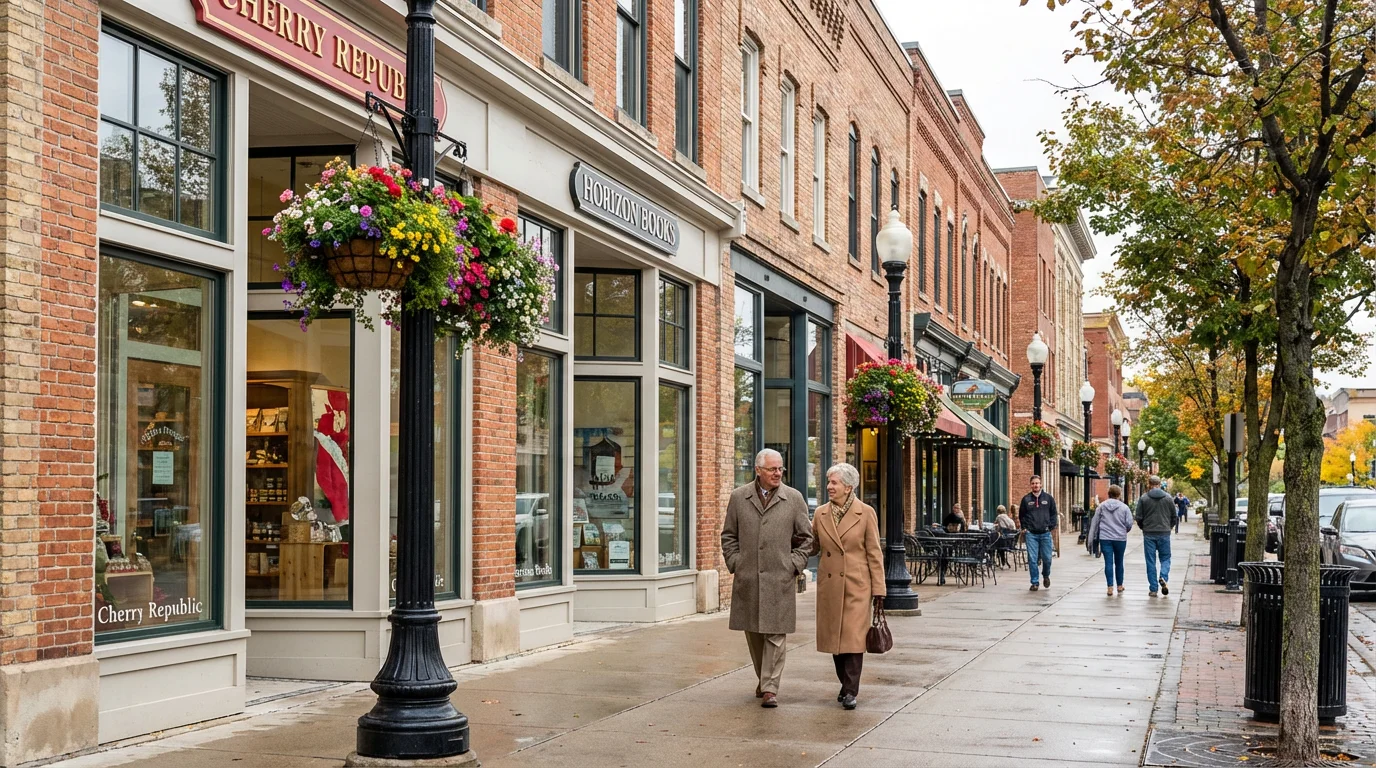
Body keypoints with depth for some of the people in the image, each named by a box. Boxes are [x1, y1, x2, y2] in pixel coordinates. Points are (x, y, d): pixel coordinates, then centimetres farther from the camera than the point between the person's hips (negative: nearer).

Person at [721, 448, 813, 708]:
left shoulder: (794, 499, 4)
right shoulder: (739, 497, 6)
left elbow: (805, 538, 8)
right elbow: (729, 535, 13)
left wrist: (794, 566, -2)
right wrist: (734, 563, 2)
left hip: (779, 579, -2)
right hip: (747, 579, 2)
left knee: (775, 634, -5)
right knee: (753, 633, 10)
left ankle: (770, 688, -3)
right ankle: (763, 678, 28)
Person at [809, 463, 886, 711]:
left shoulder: (866, 513, -4)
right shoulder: (820, 514, 6)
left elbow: (874, 553, -3)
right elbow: (813, 547, 14)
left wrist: (878, 588, -5)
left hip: (857, 585, -4)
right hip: (829, 585, 4)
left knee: (853, 636, -8)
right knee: (834, 636, 8)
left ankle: (850, 691, -4)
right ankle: (846, 684, 23)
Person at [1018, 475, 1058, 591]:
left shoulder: (1048, 498, 6)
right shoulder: (1026, 499, 5)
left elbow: (1054, 513, 10)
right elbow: (1021, 515, 12)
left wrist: (1050, 526, -1)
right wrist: (1024, 527, 2)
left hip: (1045, 533, 0)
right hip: (1031, 534, 0)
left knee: (1047, 558, 3)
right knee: (1032, 559, -4)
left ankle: (1046, 575, 31)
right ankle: (1034, 582, 3)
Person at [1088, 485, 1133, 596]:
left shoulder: (1101, 507, 3)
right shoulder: (1124, 507, -2)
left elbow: (1094, 523, 6)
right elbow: (1129, 523, -3)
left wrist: (1093, 538, 12)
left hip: (1105, 538, 0)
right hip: (1120, 539, 0)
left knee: (1108, 562, 0)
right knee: (1119, 562, 13)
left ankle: (1110, 587, -7)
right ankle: (1119, 586, 24)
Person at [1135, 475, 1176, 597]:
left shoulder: (1143, 498, -3)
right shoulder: (1168, 498, 2)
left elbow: (1139, 518, -2)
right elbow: (1174, 516, 7)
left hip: (1149, 534, -1)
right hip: (1164, 533, 1)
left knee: (1151, 561, 5)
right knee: (1165, 558, 12)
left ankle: (1154, 589, 4)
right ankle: (1163, 577, -15)